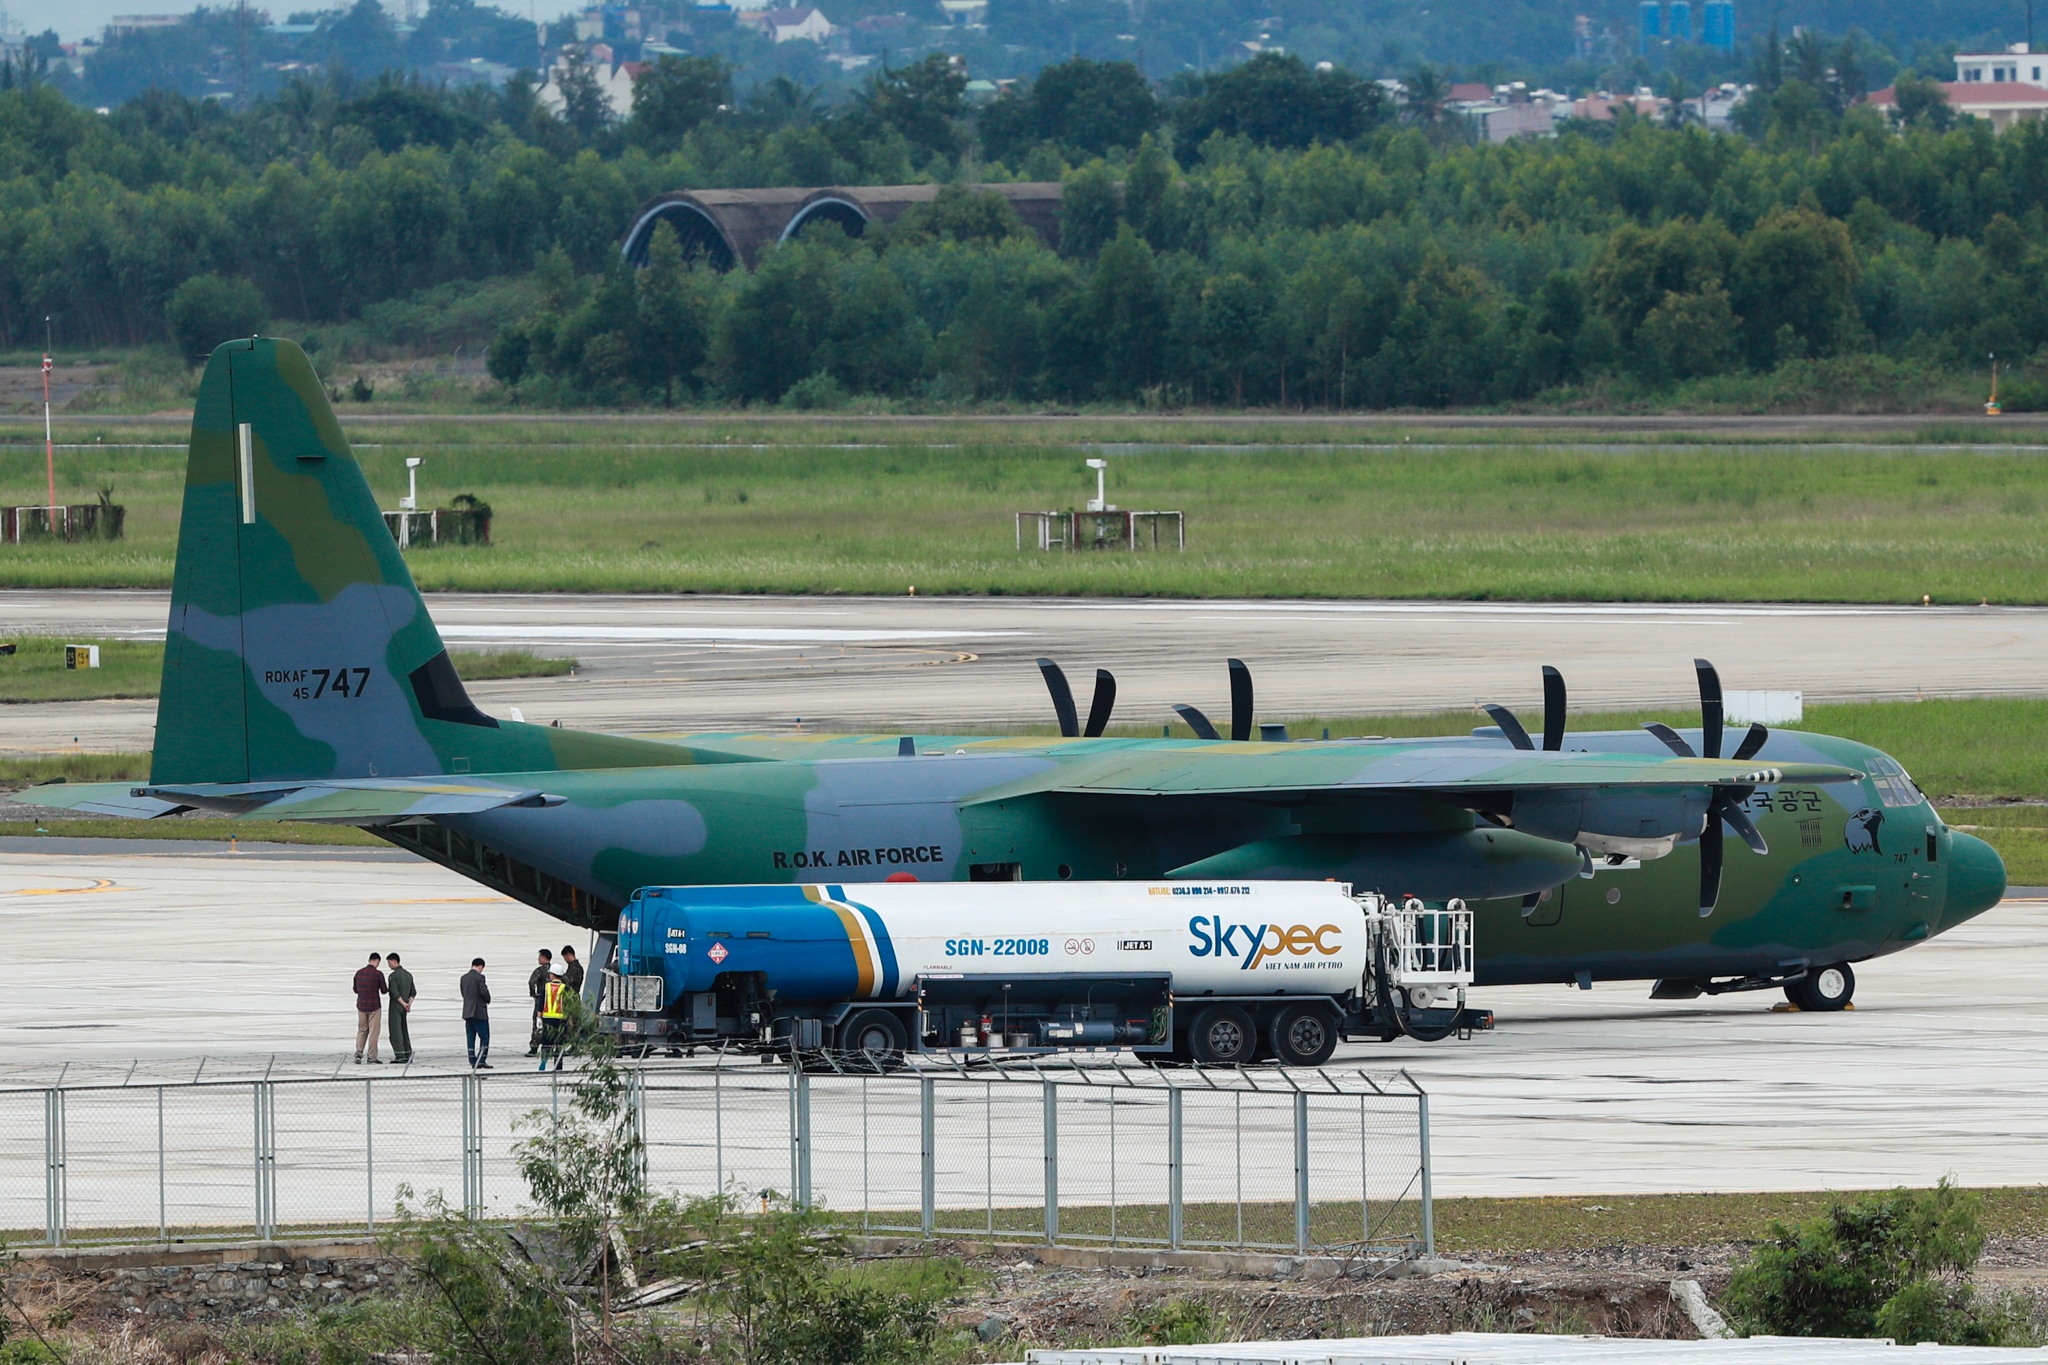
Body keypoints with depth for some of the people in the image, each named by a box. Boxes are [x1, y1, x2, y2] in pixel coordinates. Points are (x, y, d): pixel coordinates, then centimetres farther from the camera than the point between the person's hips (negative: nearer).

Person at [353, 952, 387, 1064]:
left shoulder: (359, 973, 2)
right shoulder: (378, 974, -12)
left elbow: (356, 990, 12)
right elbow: (383, 991, -4)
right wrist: (388, 988, 20)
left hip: (361, 1006, 4)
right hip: (374, 1006, -4)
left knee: (362, 1031, 14)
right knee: (373, 1032, 4)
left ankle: (359, 1053, -1)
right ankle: (372, 1057, 5)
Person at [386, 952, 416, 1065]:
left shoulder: (393, 976, -14)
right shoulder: (408, 975, 11)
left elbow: (395, 993, -22)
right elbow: (413, 992, 7)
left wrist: (404, 1004, -12)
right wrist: (409, 1004, -5)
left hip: (395, 1007, -7)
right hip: (404, 1009, 7)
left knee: (395, 1031, -5)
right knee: (404, 1031, 11)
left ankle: (400, 1056, -10)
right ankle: (408, 1056, 10)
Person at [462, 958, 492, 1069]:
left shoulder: (464, 978, 8)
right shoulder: (479, 977, -12)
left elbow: (463, 993, 12)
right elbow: (484, 992, -17)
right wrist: (488, 1000, 5)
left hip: (467, 1012, 6)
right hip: (479, 1012, -6)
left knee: (470, 1038, 8)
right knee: (484, 1037, 0)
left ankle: (473, 1061, 7)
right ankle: (481, 1060, -8)